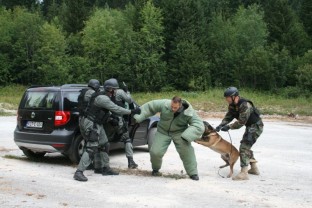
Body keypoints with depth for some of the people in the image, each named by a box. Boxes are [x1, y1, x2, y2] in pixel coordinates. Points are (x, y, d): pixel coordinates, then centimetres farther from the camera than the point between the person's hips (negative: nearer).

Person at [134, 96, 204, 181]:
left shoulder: (189, 113, -23)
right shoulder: (164, 104, -21)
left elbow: (199, 126, -27)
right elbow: (149, 107, -10)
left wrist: (186, 136, -40)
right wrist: (138, 117, -11)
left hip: (179, 133, -1)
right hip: (163, 132, 1)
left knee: (186, 150, -25)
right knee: (155, 152, -12)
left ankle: (193, 173, -7)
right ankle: (155, 169, 23)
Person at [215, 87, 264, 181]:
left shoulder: (245, 106, -29)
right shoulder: (232, 105, 0)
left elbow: (241, 122, -30)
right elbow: (228, 116, 1)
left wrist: (229, 127, -28)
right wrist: (221, 125, -16)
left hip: (256, 127, -10)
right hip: (249, 126, 10)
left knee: (244, 147, -18)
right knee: (246, 146, 19)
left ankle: (244, 173, -20)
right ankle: (254, 168, 32)